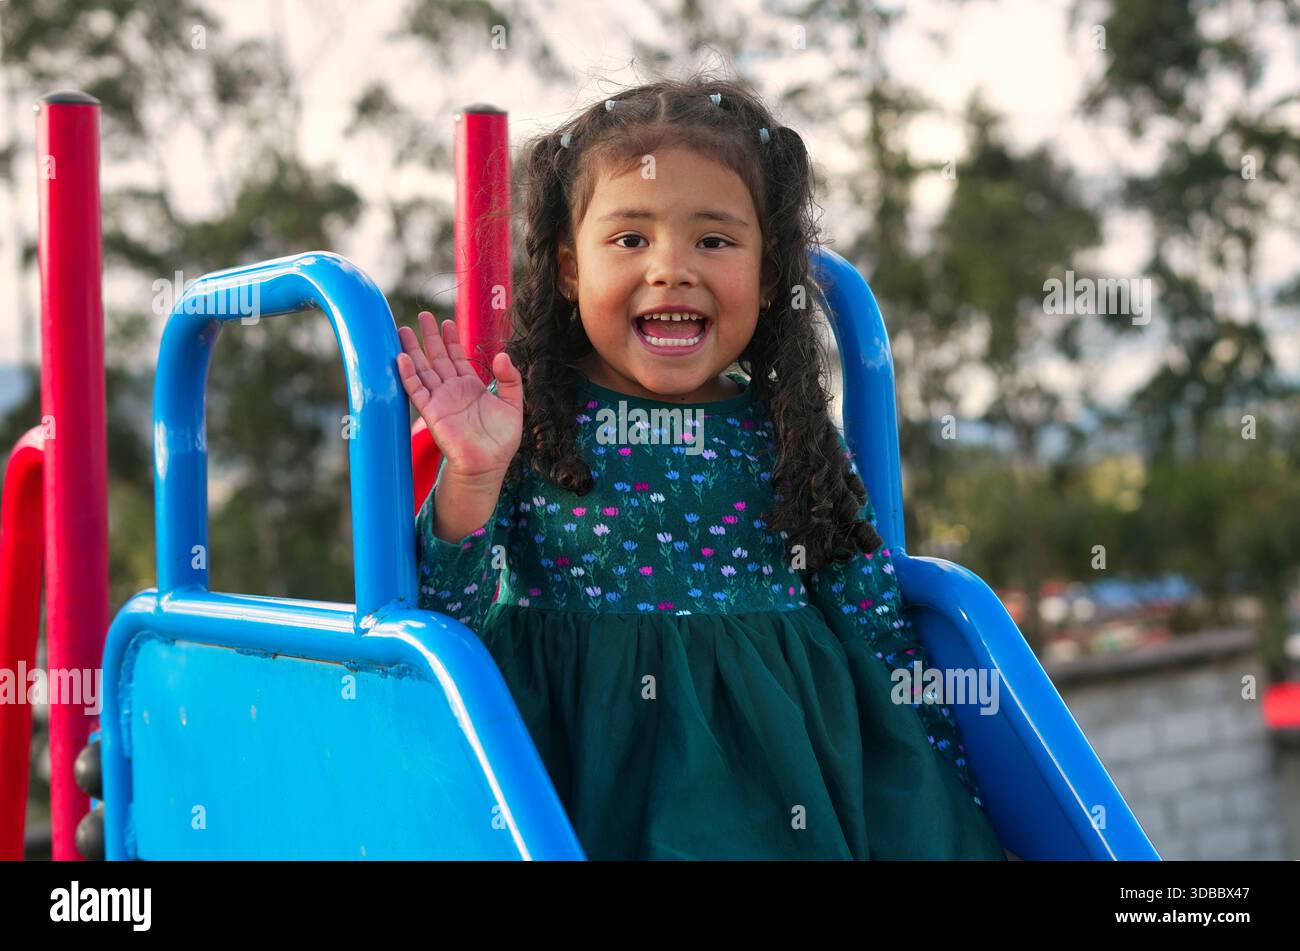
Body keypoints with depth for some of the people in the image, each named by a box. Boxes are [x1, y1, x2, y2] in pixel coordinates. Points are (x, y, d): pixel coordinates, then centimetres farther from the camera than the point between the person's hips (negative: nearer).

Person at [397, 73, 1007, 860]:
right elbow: (449, 623, -3)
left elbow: (882, 641, 12)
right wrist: (471, 479, -17)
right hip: (588, 757, -2)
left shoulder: (794, 441, 7)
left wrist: (949, 810, 9)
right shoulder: (523, 428, 1)